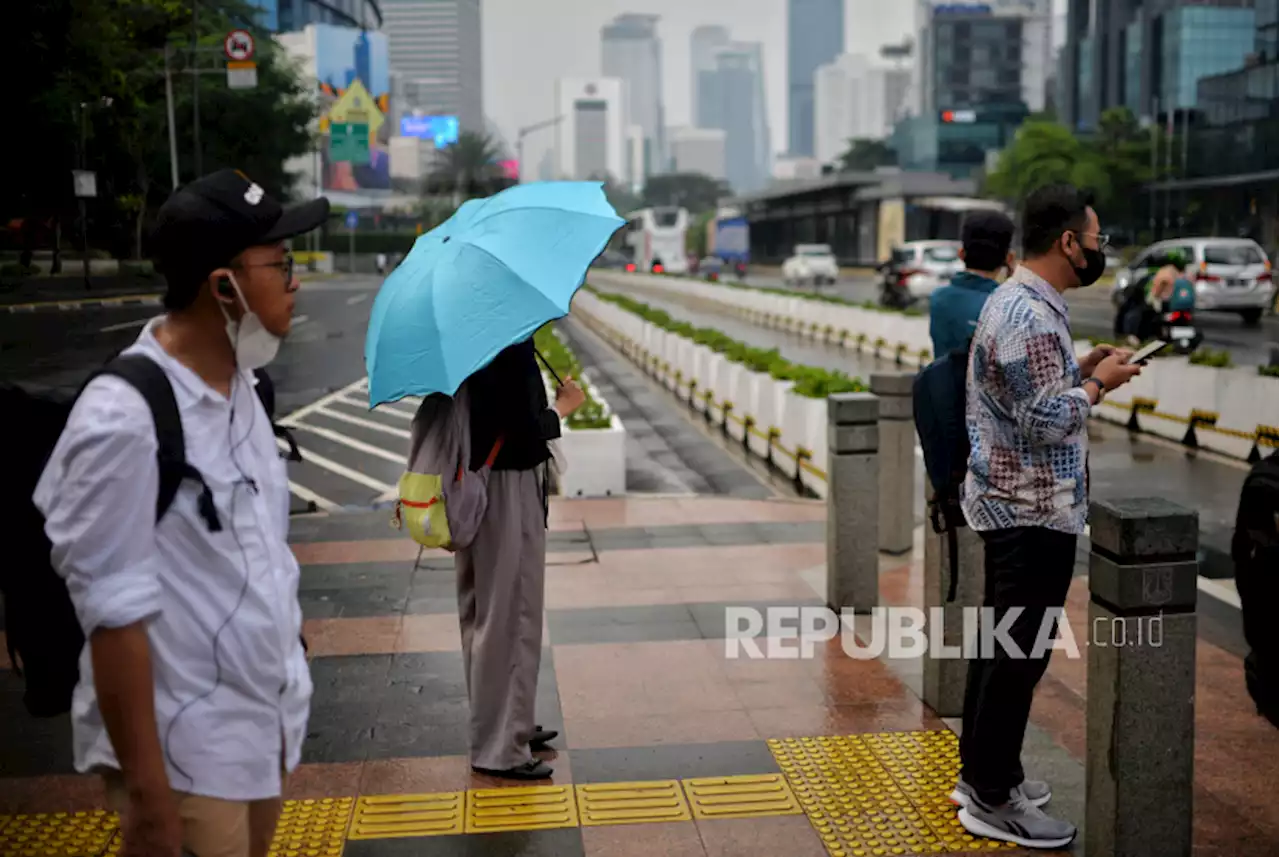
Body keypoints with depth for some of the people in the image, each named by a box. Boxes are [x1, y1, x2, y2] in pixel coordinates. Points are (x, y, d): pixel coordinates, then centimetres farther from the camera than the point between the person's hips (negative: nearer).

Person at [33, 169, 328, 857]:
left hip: (265, 722, 8)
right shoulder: (125, 419, -23)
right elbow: (115, 614, -21)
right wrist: (148, 791, -17)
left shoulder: (237, 383, 2)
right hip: (185, 753, -8)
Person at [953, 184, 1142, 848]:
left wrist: (1079, 369, 8)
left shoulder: (1015, 300, 11)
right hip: (1033, 512, -10)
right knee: (1020, 652, -2)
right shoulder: (1032, 317, -22)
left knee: (1001, 642, 17)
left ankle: (981, 773, 28)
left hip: (1012, 504, 11)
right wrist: (1098, 384, -10)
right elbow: (1046, 422, -24)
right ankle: (993, 801, 8)